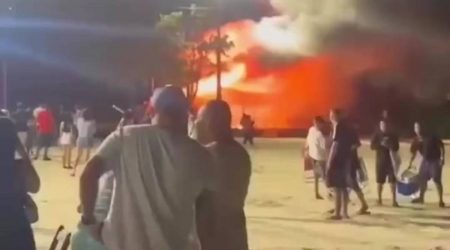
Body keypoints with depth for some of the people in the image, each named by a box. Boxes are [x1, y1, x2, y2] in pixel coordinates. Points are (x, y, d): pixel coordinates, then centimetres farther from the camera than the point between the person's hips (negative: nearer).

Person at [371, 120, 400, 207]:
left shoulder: (393, 135, 4)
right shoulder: (377, 135, 2)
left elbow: (396, 147, 7)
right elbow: (372, 146, -5)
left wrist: (391, 145, -14)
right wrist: (381, 144, -20)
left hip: (391, 160, 0)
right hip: (380, 160, 0)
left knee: (393, 181, -6)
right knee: (380, 181, 4)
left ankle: (394, 200, -5)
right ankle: (379, 199, 18)